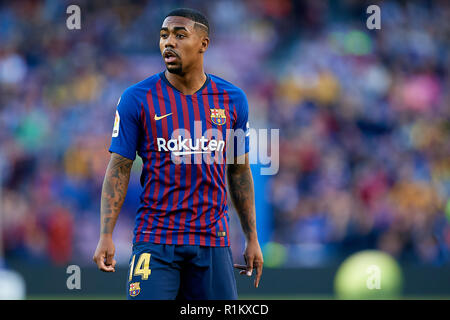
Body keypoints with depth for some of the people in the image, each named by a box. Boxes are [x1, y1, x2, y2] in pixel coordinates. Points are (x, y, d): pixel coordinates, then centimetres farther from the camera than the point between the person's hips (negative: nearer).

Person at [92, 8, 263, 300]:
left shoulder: (232, 100, 7)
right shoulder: (138, 99, -1)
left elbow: (239, 171, 14)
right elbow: (119, 169, -1)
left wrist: (252, 239, 13)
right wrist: (106, 237, -9)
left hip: (213, 241, 3)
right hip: (155, 240, -2)